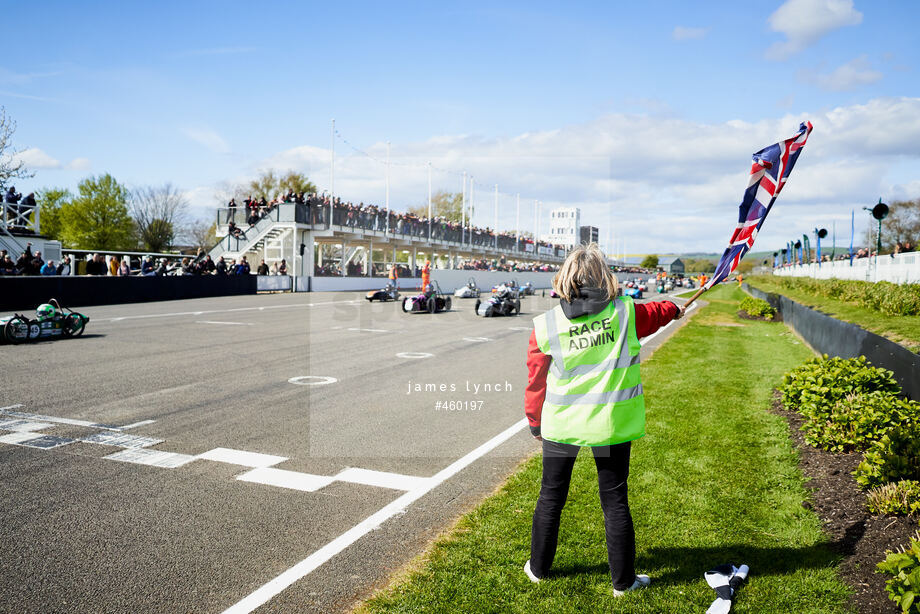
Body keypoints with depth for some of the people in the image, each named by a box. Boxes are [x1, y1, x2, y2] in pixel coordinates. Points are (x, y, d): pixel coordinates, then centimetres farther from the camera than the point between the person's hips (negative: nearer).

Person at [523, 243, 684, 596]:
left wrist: (535, 423, 14)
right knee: (615, 501, 12)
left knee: (551, 498, 15)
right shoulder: (626, 312, -7)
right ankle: (623, 580, 25)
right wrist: (674, 309, 41)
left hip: (561, 424, 1)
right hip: (612, 423, 0)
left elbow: (536, 382, 0)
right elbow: (656, 312, 17)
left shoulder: (545, 325, -8)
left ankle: (539, 568, 31)